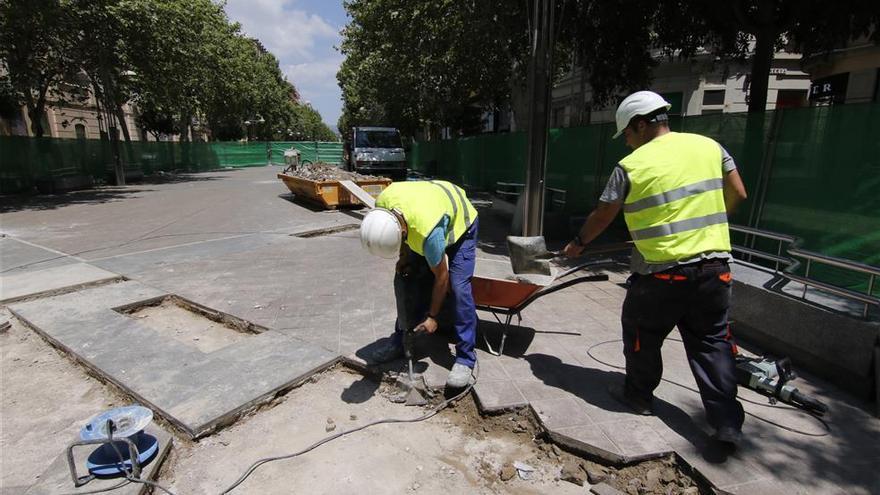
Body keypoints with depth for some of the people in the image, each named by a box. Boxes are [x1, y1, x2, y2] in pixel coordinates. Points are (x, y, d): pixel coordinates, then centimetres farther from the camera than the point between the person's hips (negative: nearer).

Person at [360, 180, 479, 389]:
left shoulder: (428, 232, -44)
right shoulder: (382, 203, -28)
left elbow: (441, 277, -27)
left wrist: (432, 316, -15)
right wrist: (404, 256, -10)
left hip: (460, 224, -6)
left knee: (458, 288, -19)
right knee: (405, 277, -1)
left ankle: (466, 358, -8)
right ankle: (401, 339, 14)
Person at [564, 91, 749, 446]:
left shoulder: (631, 165, -7)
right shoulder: (709, 146, 7)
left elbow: (601, 217, 1)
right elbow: (737, 194, 13)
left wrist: (578, 243, 17)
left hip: (661, 271, -5)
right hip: (714, 265, 5)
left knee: (642, 334, 16)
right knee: (711, 340, 15)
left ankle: (638, 395, 32)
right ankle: (727, 422, 17)